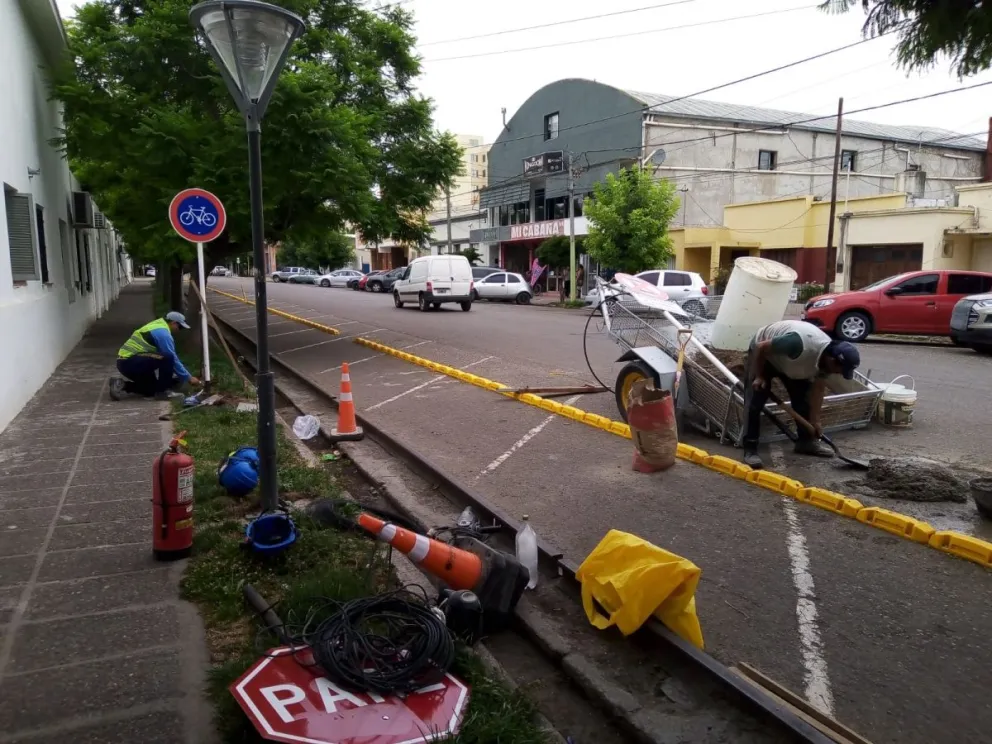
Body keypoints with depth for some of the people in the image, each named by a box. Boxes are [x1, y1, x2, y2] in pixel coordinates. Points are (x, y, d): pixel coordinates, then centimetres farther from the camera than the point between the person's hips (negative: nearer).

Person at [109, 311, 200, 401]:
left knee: (152, 389, 20)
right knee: (167, 358, -22)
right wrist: (188, 378, -6)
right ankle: (161, 392, -11)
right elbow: (172, 359, -14)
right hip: (130, 363, -10)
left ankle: (121, 385, 12)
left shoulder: (158, 328, 17)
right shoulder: (163, 333, -15)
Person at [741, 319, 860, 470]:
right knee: (754, 402, -14)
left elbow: (818, 389, -6)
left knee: (803, 399, 5)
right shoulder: (798, 344, -44)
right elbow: (760, 347, -31)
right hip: (763, 355, -7)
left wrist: (815, 420, -8)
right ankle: (750, 450, -12)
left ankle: (806, 442, 19)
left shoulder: (826, 357, -19)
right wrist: (758, 376, -21)